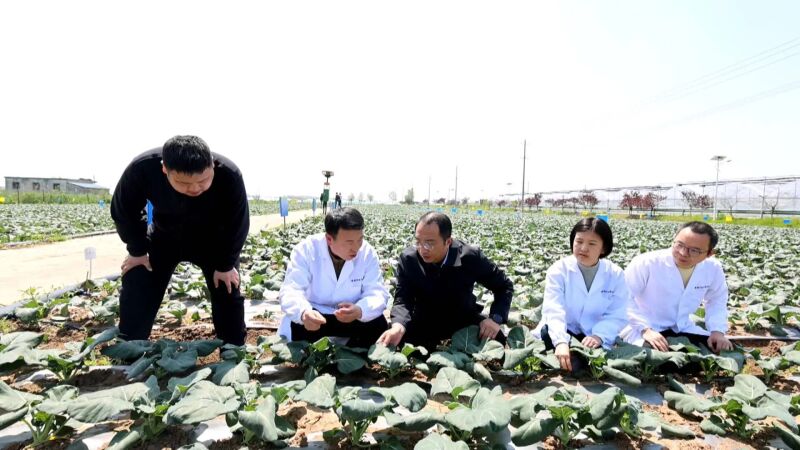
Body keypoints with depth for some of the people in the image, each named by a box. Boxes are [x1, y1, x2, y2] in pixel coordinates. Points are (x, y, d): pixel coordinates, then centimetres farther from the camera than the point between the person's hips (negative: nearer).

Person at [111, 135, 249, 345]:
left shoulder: (229, 175, -38)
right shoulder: (142, 168, -34)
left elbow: (237, 223, -20)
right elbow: (124, 212, -13)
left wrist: (225, 264, -14)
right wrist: (137, 251, -7)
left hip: (213, 239, -1)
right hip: (164, 236, 1)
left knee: (228, 292, -1)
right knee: (135, 293, -4)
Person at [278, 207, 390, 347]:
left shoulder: (368, 253, -14)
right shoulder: (306, 249, -19)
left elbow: (377, 293, -19)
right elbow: (290, 291, -27)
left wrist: (359, 311, -44)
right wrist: (303, 312, -53)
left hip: (351, 317, 2)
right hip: (315, 316, -1)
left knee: (378, 324, -24)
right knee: (297, 325, -32)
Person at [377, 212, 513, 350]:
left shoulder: (471, 257, -21)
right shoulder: (408, 259, -19)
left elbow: (505, 286, -9)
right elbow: (402, 298, -23)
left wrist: (495, 318, -25)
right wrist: (398, 326, -46)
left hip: (464, 317, 0)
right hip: (425, 320, 0)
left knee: (496, 340, -24)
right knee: (399, 340, -28)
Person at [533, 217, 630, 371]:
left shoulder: (615, 274, -3)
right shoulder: (558, 270, -10)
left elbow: (618, 315, -8)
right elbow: (553, 310, -24)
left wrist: (599, 336, -29)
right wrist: (561, 342, -42)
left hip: (596, 338, 1)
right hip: (560, 334, -1)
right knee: (546, 335, -31)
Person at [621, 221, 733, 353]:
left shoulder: (713, 268, -4)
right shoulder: (645, 263, -23)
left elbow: (717, 300, 16)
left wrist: (717, 331, 1)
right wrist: (645, 329, -27)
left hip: (684, 329, 6)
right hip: (642, 329, -6)